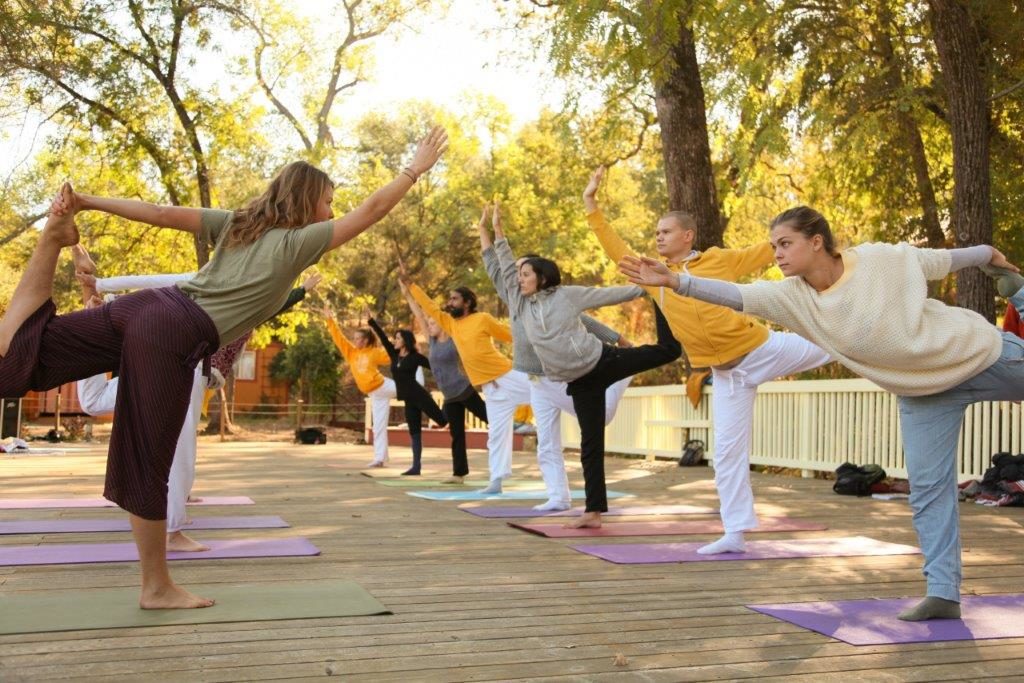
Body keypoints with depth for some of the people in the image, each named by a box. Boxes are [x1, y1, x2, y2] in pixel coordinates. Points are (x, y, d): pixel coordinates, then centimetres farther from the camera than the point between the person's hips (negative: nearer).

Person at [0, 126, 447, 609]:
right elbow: (370, 211, 5)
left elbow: (160, 214, 17)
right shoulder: (300, 240, 5)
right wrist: (417, 169, 16)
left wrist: (86, 202, 17)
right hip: (173, 335, -7)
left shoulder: (236, 223, 22)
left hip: (145, 307, 7)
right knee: (146, 466, 0)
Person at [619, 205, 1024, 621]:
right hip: (924, 393, 3)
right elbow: (735, 294, -28)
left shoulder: (885, 258, -21)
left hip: (980, 352, -2)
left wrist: (990, 255, 15)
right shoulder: (794, 297, -16)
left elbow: (943, 260, -4)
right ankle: (942, 592, 6)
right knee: (926, 489, 0)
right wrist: (673, 281, -41)